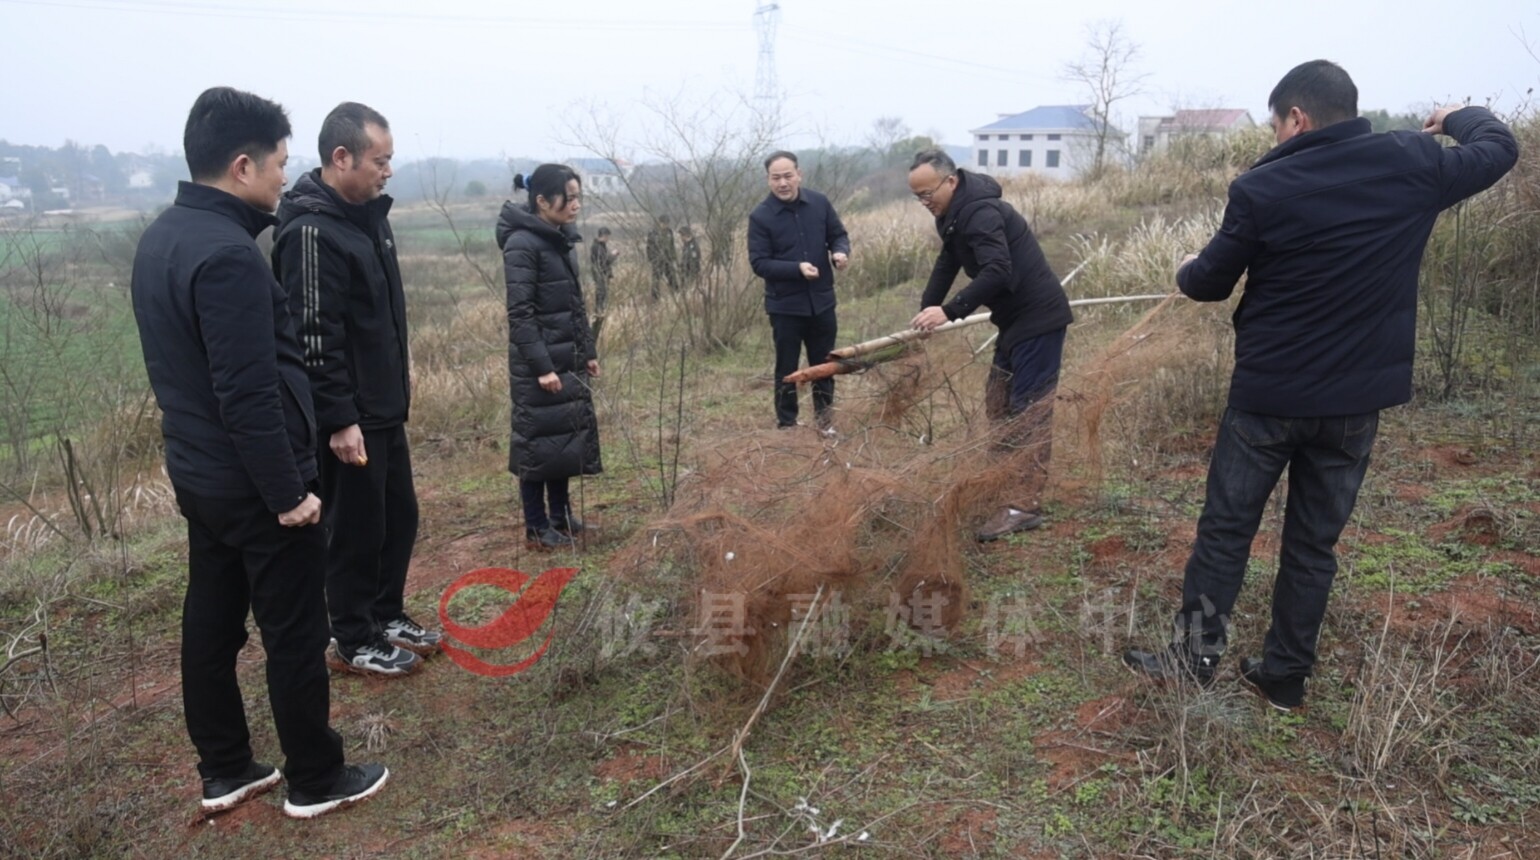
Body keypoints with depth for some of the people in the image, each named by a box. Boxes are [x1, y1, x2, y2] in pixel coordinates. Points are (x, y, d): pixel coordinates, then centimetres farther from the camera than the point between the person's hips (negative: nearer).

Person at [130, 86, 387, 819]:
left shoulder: (161, 237, 7)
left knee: (211, 623, 17)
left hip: (197, 474, 10)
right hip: (253, 485, -9)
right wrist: (288, 491, -19)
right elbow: (248, 394, -26)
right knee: (295, 634, 4)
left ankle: (223, 770, 31)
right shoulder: (228, 254, -24)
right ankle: (315, 780, 20)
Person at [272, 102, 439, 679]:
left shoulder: (368, 213, 9)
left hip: (384, 407, 9)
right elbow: (314, 339, -23)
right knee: (357, 529, 4)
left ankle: (387, 615, 35)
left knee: (400, 515, 18)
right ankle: (354, 642, 21)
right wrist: (339, 420, -23)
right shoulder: (311, 232, -20)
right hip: (350, 418, -9)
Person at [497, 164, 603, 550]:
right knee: (539, 440, 0)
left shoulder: (562, 238, 10)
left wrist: (588, 351, 15)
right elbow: (520, 313, -19)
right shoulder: (522, 244, -15)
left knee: (569, 435, 13)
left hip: (567, 358, 8)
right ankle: (536, 528, 12)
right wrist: (541, 367, -21)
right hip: (538, 362, -8)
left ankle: (560, 515, 26)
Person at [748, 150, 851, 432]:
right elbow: (759, 263, -13)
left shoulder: (820, 203, -3)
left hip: (822, 301, 3)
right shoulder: (760, 216, -12)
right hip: (785, 306, -3)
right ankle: (787, 424, 21)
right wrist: (797, 268, -26)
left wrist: (840, 252, -15)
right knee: (787, 369, 7)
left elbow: (839, 235, 8)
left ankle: (825, 418, 33)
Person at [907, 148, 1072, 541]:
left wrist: (949, 312, -37)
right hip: (1016, 317, 11)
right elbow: (946, 265, 16)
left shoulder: (981, 212, -22)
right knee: (998, 400, 16)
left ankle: (1025, 505, -8)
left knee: (1029, 409, -10)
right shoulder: (955, 214, 11)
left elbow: (996, 273, -33)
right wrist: (926, 311, 7)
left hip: (1038, 318, -11)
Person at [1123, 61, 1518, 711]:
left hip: (1268, 395, -3)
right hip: (1358, 399, 4)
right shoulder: (1413, 164, -2)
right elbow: (1498, 148, 17)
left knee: (1225, 529, 9)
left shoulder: (1261, 188, -12)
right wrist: (1461, 116, 37)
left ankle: (1195, 658, 17)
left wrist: (1187, 270, 22)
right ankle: (1285, 677, 22)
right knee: (1314, 542, 13)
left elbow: (1209, 283, -1)